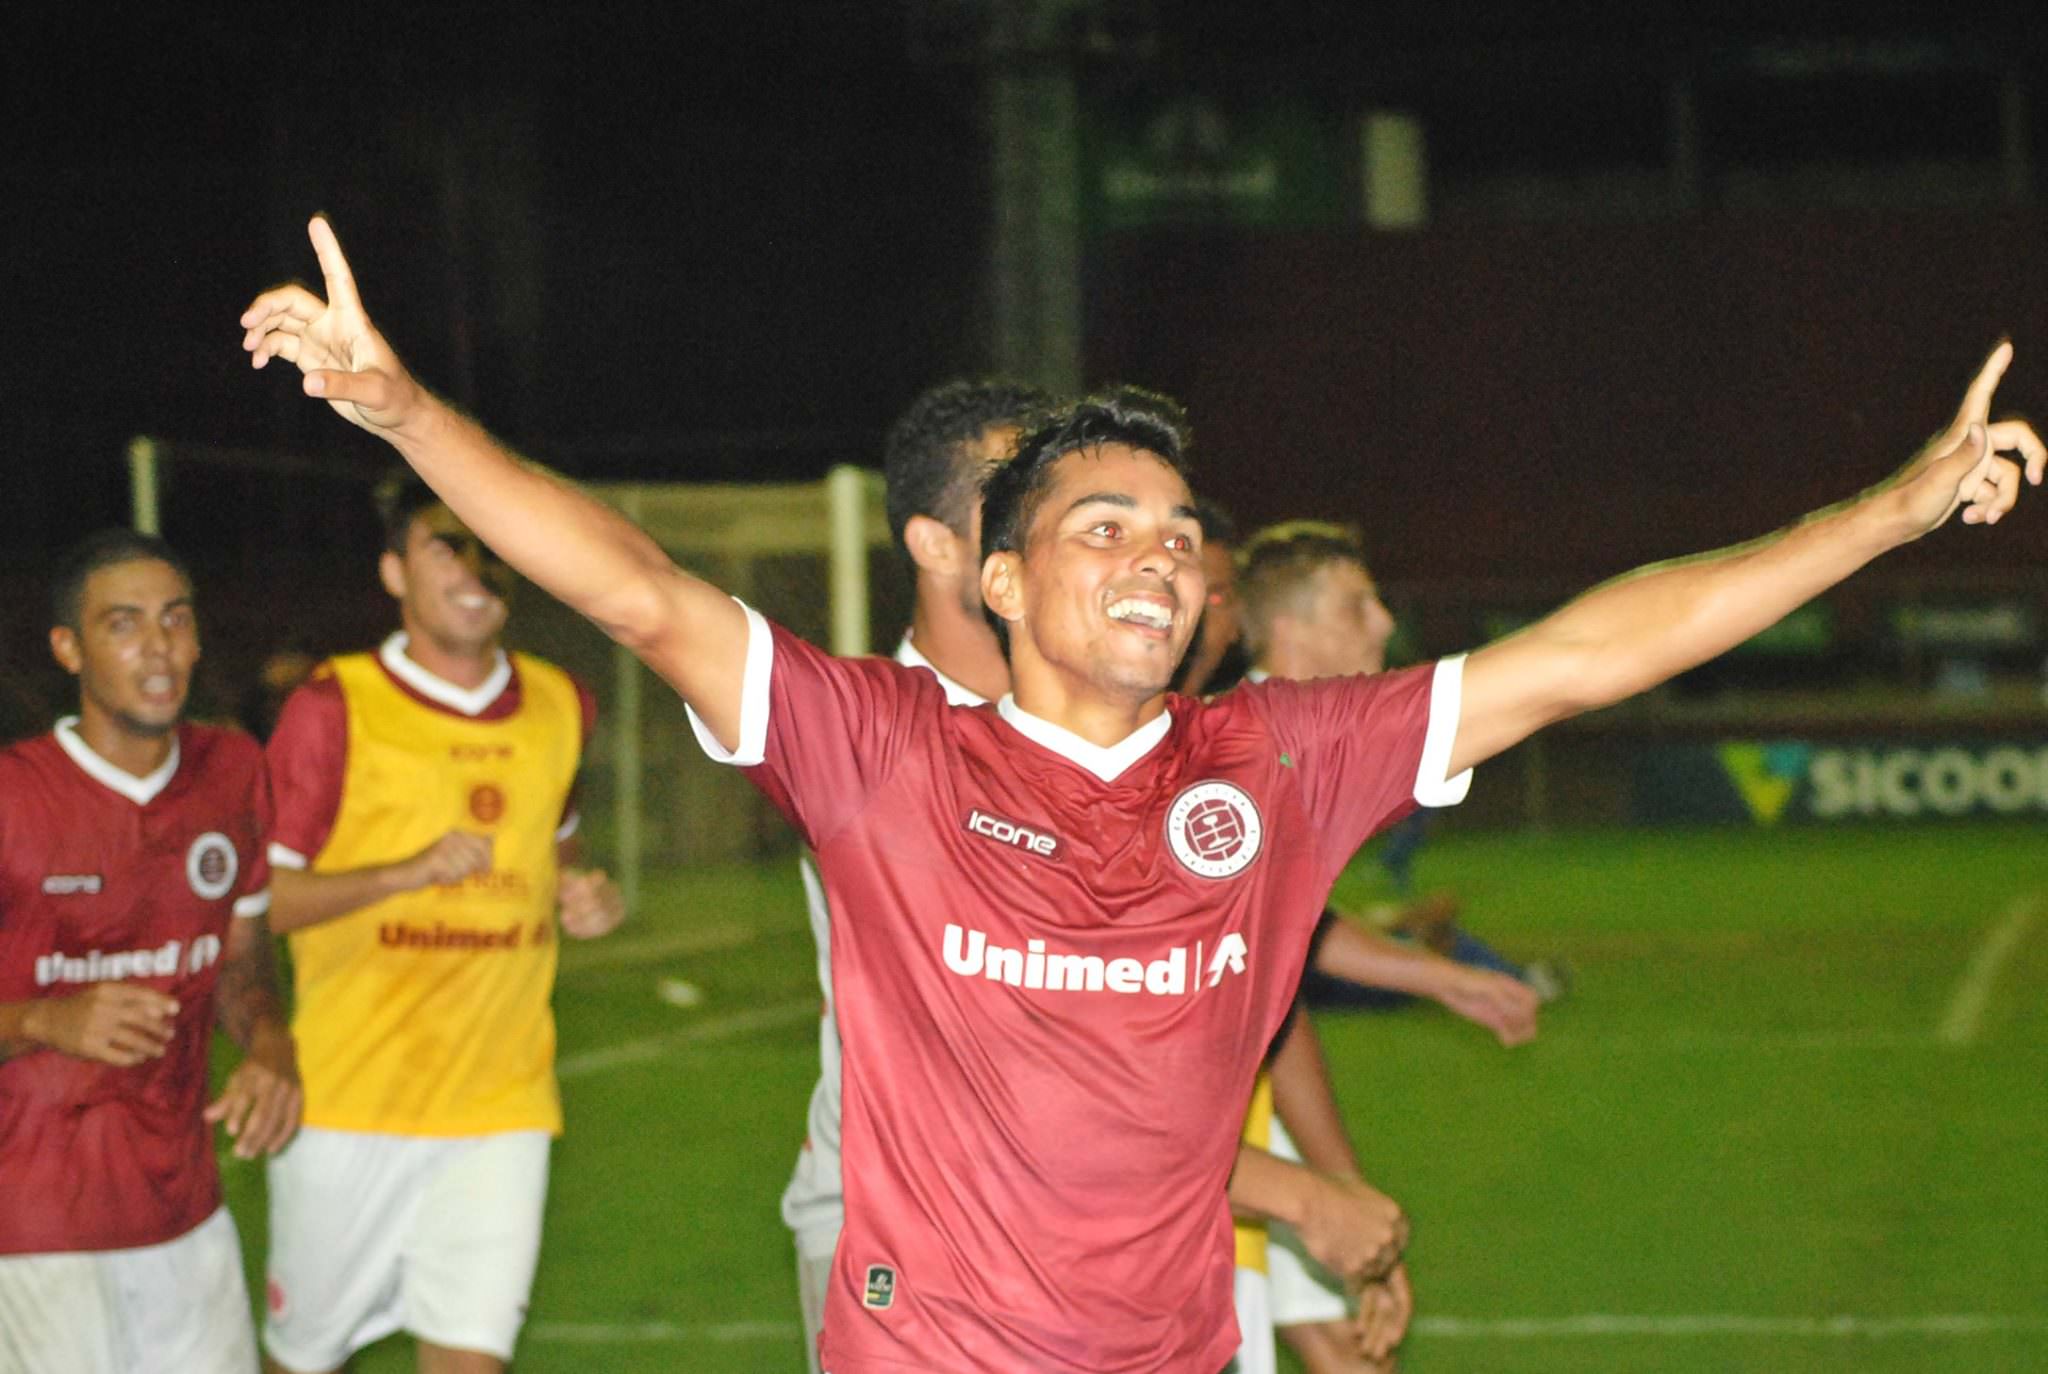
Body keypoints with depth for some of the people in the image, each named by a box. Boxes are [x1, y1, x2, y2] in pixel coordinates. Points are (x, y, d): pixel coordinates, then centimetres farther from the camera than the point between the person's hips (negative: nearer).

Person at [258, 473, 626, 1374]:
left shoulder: (559, 708, 9)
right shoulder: (335, 709, -6)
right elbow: (260, 897, -7)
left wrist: (581, 899, 5)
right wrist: (410, 872, -19)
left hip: (501, 1104, 3)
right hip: (349, 1098, -3)